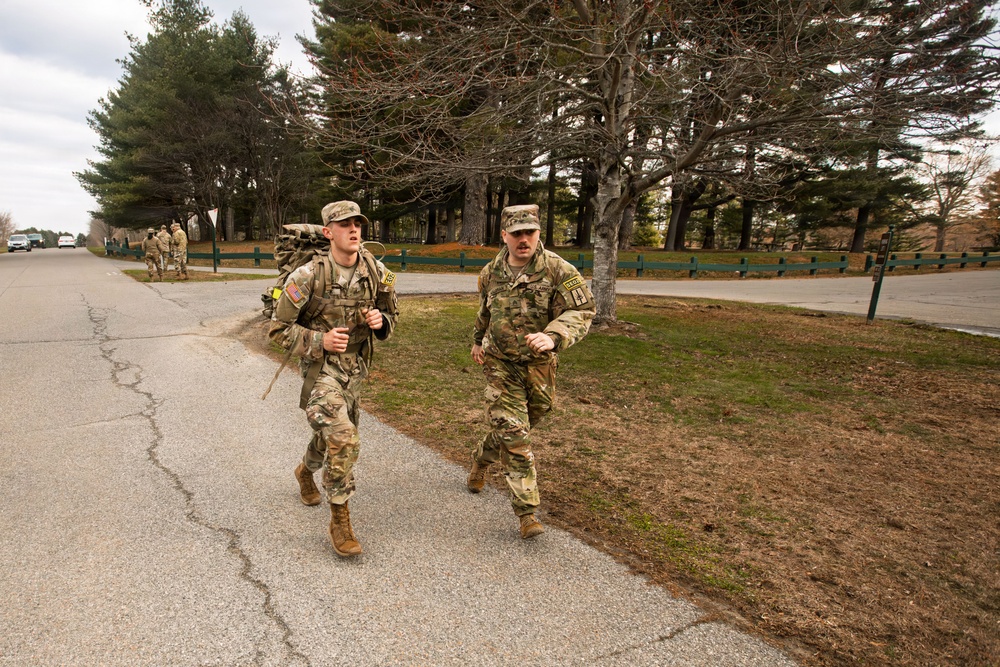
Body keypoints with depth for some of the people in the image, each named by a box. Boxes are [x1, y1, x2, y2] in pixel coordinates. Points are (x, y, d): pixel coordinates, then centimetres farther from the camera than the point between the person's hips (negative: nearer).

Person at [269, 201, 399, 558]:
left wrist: (380, 320, -14)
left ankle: (305, 471, 56)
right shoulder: (309, 276, -19)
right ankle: (340, 520, -4)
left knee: (332, 436, 23)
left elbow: (391, 314, 8)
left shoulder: (376, 272, -6)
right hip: (321, 367, -5)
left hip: (356, 367, 6)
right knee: (343, 438, -22)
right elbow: (279, 328, -11)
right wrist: (319, 341, -24)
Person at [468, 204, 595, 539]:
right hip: (500, 365, 1)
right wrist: (478, 340, 34)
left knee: (510, 431, 17)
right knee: (514, 436, -7)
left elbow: (582, 311, -21)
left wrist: (552, 337, -38)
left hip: (538, 366, 0)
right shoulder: (491, 272, 0)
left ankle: (481, 459, 50)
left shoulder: (558, 270, -14)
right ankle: (527, 513, 2)